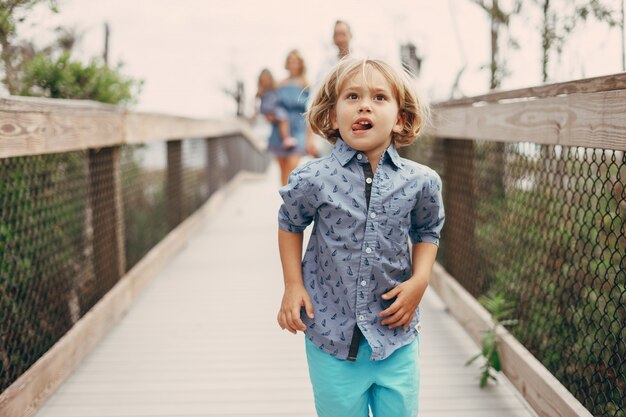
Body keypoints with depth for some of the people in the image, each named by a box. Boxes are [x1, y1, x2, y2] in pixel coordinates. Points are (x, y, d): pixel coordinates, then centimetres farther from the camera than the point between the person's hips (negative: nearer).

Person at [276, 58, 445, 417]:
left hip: (396, 332, 2)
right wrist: (293, 285, 0)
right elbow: (290, 225, 6)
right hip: (331, 333, -1)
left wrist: (419, 280, -4)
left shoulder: (420, 181, -7)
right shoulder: (312, 179, -12)